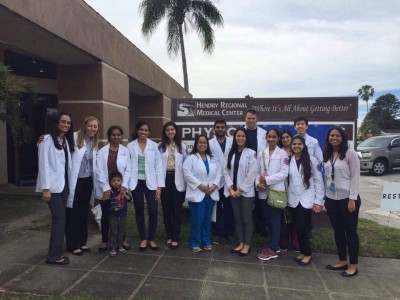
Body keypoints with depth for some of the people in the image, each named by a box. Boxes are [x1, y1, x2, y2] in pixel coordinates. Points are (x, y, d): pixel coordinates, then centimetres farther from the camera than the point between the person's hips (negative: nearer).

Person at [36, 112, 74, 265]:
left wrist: (69, 183, 8)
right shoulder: (47, 139, -8)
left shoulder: (67, 140, 13)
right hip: (52, 185, -7)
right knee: (60, 218, -7)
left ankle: (56, 252, 19)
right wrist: (45, 188, -18)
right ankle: (54, 255, 3)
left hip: (64, 184, 7)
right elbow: (43, 164, -14)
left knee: (59, 218, 9)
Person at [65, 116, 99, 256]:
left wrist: (94, 182, 14)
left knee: (84, 213, 15)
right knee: (72, 214, 5)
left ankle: (82, 242, 29)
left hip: (88, 181, 7)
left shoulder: (94, 143, 9)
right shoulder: (74, 138, -11)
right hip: (75, 181, -6)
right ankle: (72, 245, 19)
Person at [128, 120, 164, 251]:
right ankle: (143, 239, 26)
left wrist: (159, 185, -5)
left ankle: (151, 238, 18)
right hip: (136, 183, 0)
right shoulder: (130, 146, 1)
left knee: (153, 211, -4)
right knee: (139, 211, 9)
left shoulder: (154, 146, 1)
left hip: (150, 182, 0)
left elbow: (159, 166, 0)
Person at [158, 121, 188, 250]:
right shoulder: (160, 146, 4)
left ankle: (175, 238, 12)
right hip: (165, 179, 1)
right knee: (166, 209, 9)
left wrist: (185, 182, -3)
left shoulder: (182, 146, 4)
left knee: (176, 209, 2)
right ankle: (169, 236, 23)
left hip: (177, 180, -1)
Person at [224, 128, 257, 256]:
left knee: (247, 219, 5)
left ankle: (247, 245, 18)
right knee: (237, 219, 12)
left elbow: (252, 174, -12)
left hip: (246, 192, -4)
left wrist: (240, 189, -12)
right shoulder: (231, 153, 8)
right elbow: (226, 172, 4)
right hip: (233, 191, 4)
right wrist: (231, 188, -7)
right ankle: (240, 243, 25)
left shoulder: (251, 153, -6)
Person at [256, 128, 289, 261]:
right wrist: (258, 183, -10)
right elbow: (258, 171, 8)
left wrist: (267, 180, -15)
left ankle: (272, 249, 7)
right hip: (264, 191, 4)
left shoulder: (282, 153, -2)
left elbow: (284, 173, -10)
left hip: (276, 190, -4)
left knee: (275, 219, 1)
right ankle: (274, 245, 25)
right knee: (268, 219, 11)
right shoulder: (261, 153, 9)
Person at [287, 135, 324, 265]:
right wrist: (286, 197, 3)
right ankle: (302, 252, 25)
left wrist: (319, 201, -7)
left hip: (307, 200, -3)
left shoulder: (312, 160, -4)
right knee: (297, 228, 9)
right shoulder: (289, 161, 5)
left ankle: (307, 254, 15)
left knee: (303, 228, -4)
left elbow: (319, 181, -4)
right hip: (293, 200, 3)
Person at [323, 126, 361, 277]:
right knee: (338, 230, 13)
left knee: (350, 230, 6)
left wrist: (352, 198, -14)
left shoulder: (350, 153, -8)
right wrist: (324, 197, 8)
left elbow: (355, 177, -10)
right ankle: (342, 261, 27)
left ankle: (353, 265, 18)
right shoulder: (326, 155, 7)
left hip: (347, 198, -5)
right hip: (331, 198, 5)